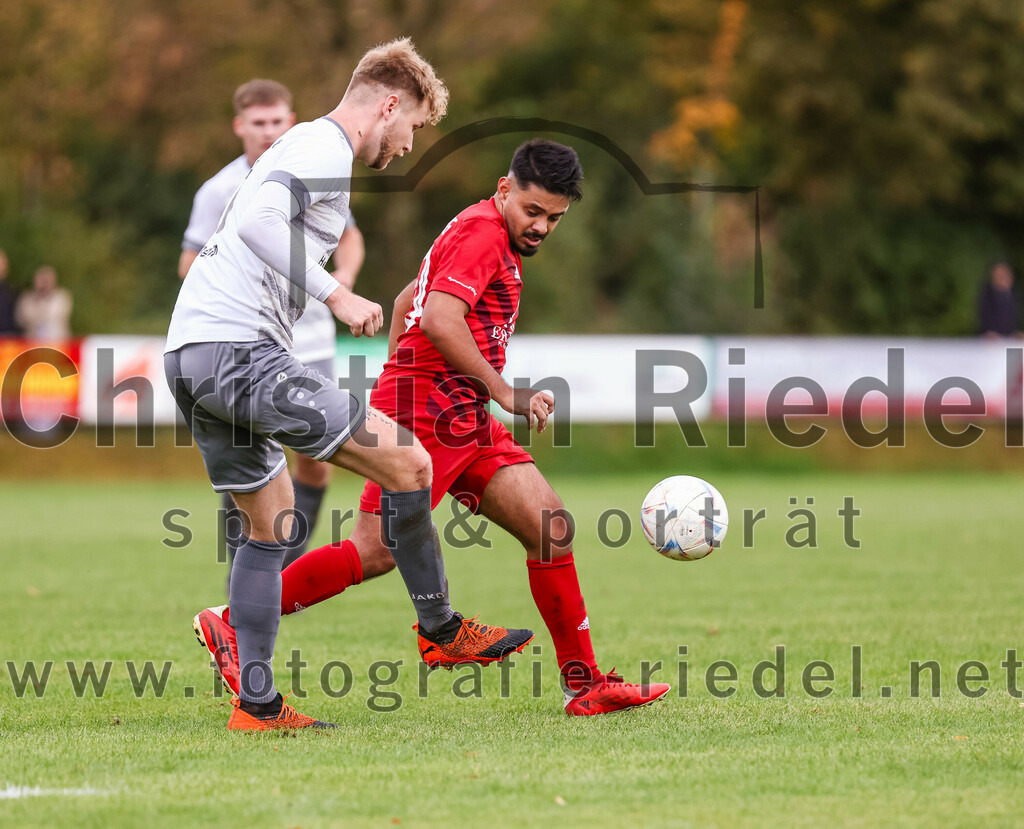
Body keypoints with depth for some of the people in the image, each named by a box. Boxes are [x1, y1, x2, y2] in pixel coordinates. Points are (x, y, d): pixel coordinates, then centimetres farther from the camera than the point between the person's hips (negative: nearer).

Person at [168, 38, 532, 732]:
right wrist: (337, 296, -22)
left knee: (270, 523, 18)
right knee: (408, 463, -9)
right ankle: (440, 629, 5)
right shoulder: (325, 149, -7)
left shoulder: (300, 145, 25)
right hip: (238, 350, -11)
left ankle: (256, 703, 17)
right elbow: (257, 223, -23)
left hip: (187, 355, 11)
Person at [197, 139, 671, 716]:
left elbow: (408, 301, 33)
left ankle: (584, 684, 1)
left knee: (551, 528, 0)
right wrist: (505, 393, -23)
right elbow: (439, 319, -26)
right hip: (425, 408, -10)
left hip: (464, 419, 10)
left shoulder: (480, 234, 22)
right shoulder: (483, 235, -11)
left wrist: (396, 380, 32)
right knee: (377, 552, -14)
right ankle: (236, 625, -3)